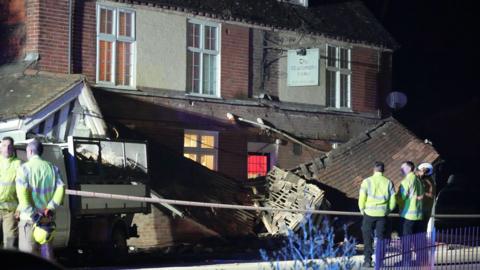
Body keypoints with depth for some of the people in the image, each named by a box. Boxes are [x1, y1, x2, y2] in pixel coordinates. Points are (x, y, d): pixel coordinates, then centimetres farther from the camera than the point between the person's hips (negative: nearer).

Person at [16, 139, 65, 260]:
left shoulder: (25, 168, -5)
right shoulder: (52, 168, 9)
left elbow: (21, 192, -17)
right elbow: (60, 188, -2)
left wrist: (31, 213, -17)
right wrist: (51, 207, -7)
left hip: (29, 218, -4)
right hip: (47, 217, 5)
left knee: (27, 251, 0)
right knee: (46, 250, 14)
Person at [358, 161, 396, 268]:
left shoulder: (367, 181, -6)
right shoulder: (388, 182, 0)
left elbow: (362, 199, -8)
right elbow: (393, 200, 0)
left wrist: (362, 210, 8)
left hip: (369, 213, -2)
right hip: (382, 214, 2)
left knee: (368, 238, 9)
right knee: (381, 237, 10)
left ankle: (368, 260, 4)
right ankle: (380, 261, 9)